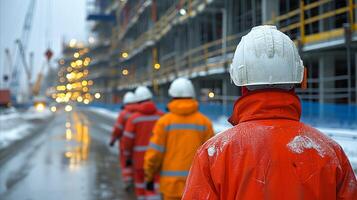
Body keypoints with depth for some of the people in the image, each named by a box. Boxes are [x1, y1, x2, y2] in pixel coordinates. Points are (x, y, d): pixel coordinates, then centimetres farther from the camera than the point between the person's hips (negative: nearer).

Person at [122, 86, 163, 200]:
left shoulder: (134, 118, -6)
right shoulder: (161, 116, -4)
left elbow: (127, 140, -8)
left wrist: (128, 156, 5)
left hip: (139, 157, 0)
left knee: (140, 183, 18)